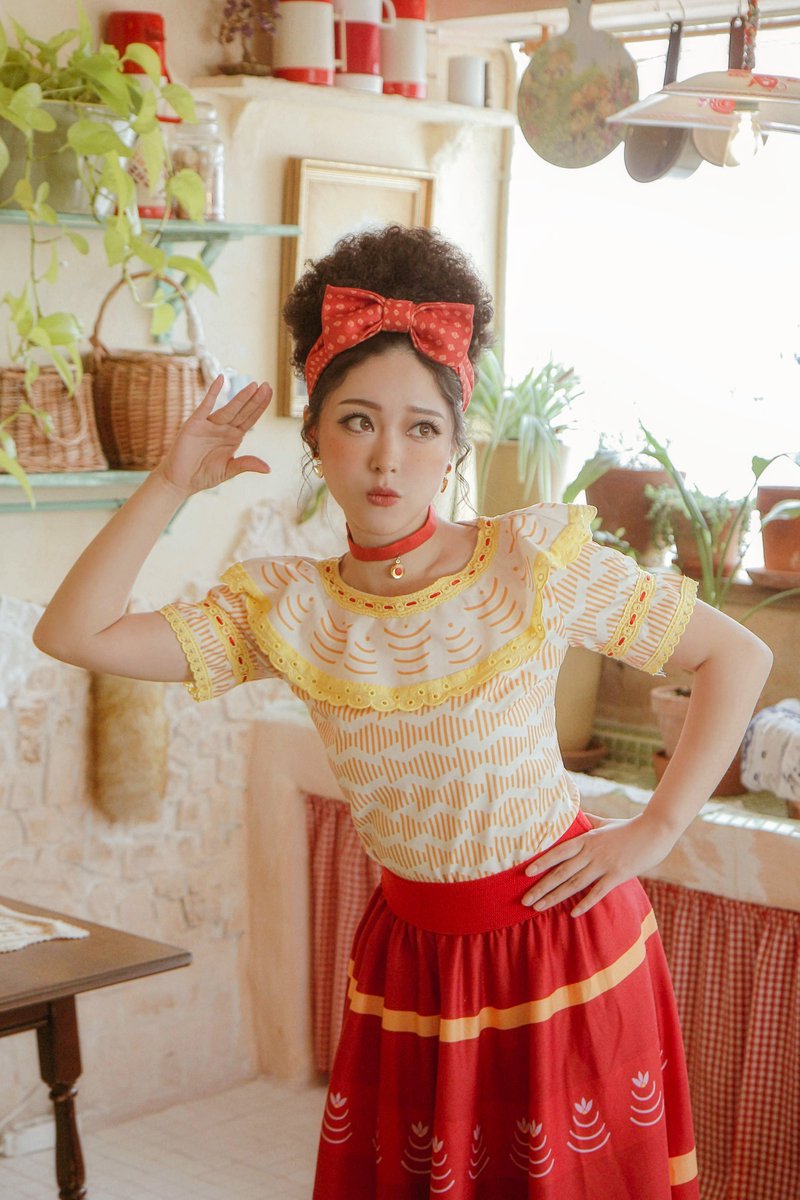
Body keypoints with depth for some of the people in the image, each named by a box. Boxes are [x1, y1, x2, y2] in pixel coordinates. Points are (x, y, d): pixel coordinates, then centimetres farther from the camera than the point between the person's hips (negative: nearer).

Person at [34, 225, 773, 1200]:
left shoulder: (534, 561, -13)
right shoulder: (286, 608, -5)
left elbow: (740, 657, -7)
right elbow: (71, 632, -11)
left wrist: (658, 828, -11)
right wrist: (173, 483, -11)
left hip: (564, 935, -2)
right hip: (412, 954, 3)